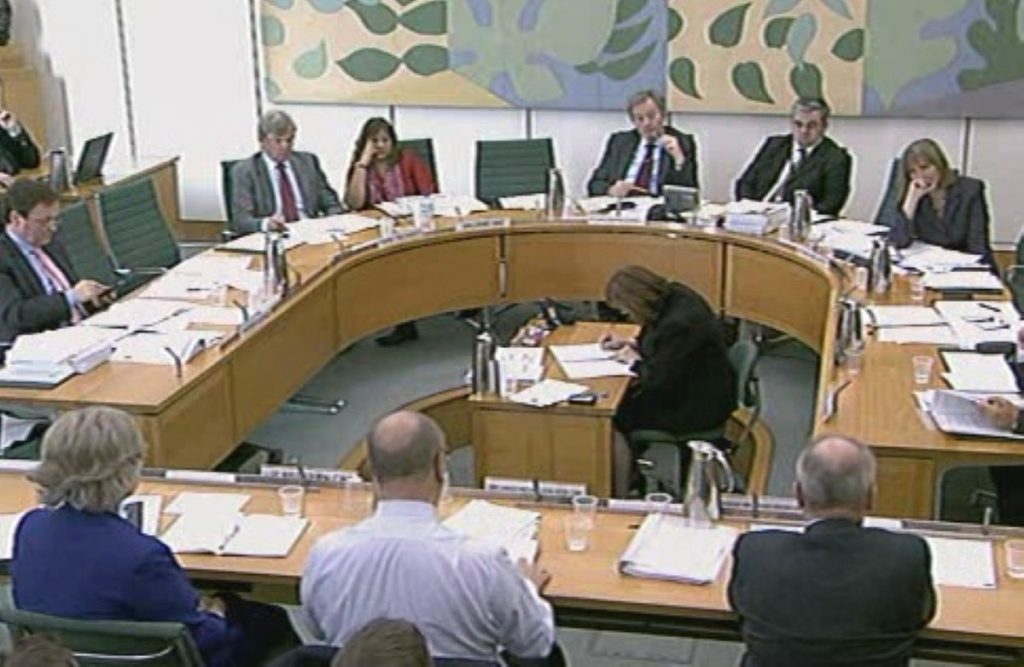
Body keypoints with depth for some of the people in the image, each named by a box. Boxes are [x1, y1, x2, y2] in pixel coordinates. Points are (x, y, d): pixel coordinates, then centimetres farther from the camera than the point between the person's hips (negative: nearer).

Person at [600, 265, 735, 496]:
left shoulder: (680, 323, -30)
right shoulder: (673, 297, -1)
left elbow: (660, 380, -25)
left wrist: (635, 361, -8)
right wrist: (630, 343, 10)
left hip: (699, 407, -10)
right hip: (690, 386, 10)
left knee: (615, 419, -8)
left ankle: (620, 497, 3)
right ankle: (630, 476, 18)